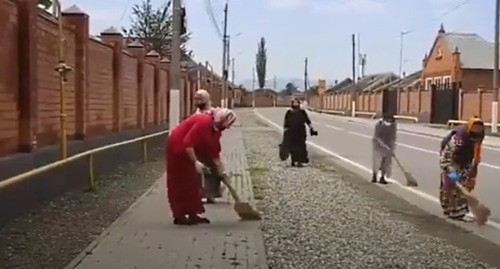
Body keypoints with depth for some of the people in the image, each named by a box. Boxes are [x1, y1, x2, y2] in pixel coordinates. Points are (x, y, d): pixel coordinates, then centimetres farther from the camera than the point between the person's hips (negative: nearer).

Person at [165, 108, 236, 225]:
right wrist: (196, 162, -31)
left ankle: (193, 214, 15)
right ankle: (180, 216, 1)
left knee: (193, 183, 10)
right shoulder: (204, 122, -27)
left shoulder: (216, 129, 2)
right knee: (182, 184, -5)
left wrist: (220, 170, 11)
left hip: (187, 151, 10)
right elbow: (187, 143, -31)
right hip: (178, 148, -10)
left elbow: (214, 151, 10)